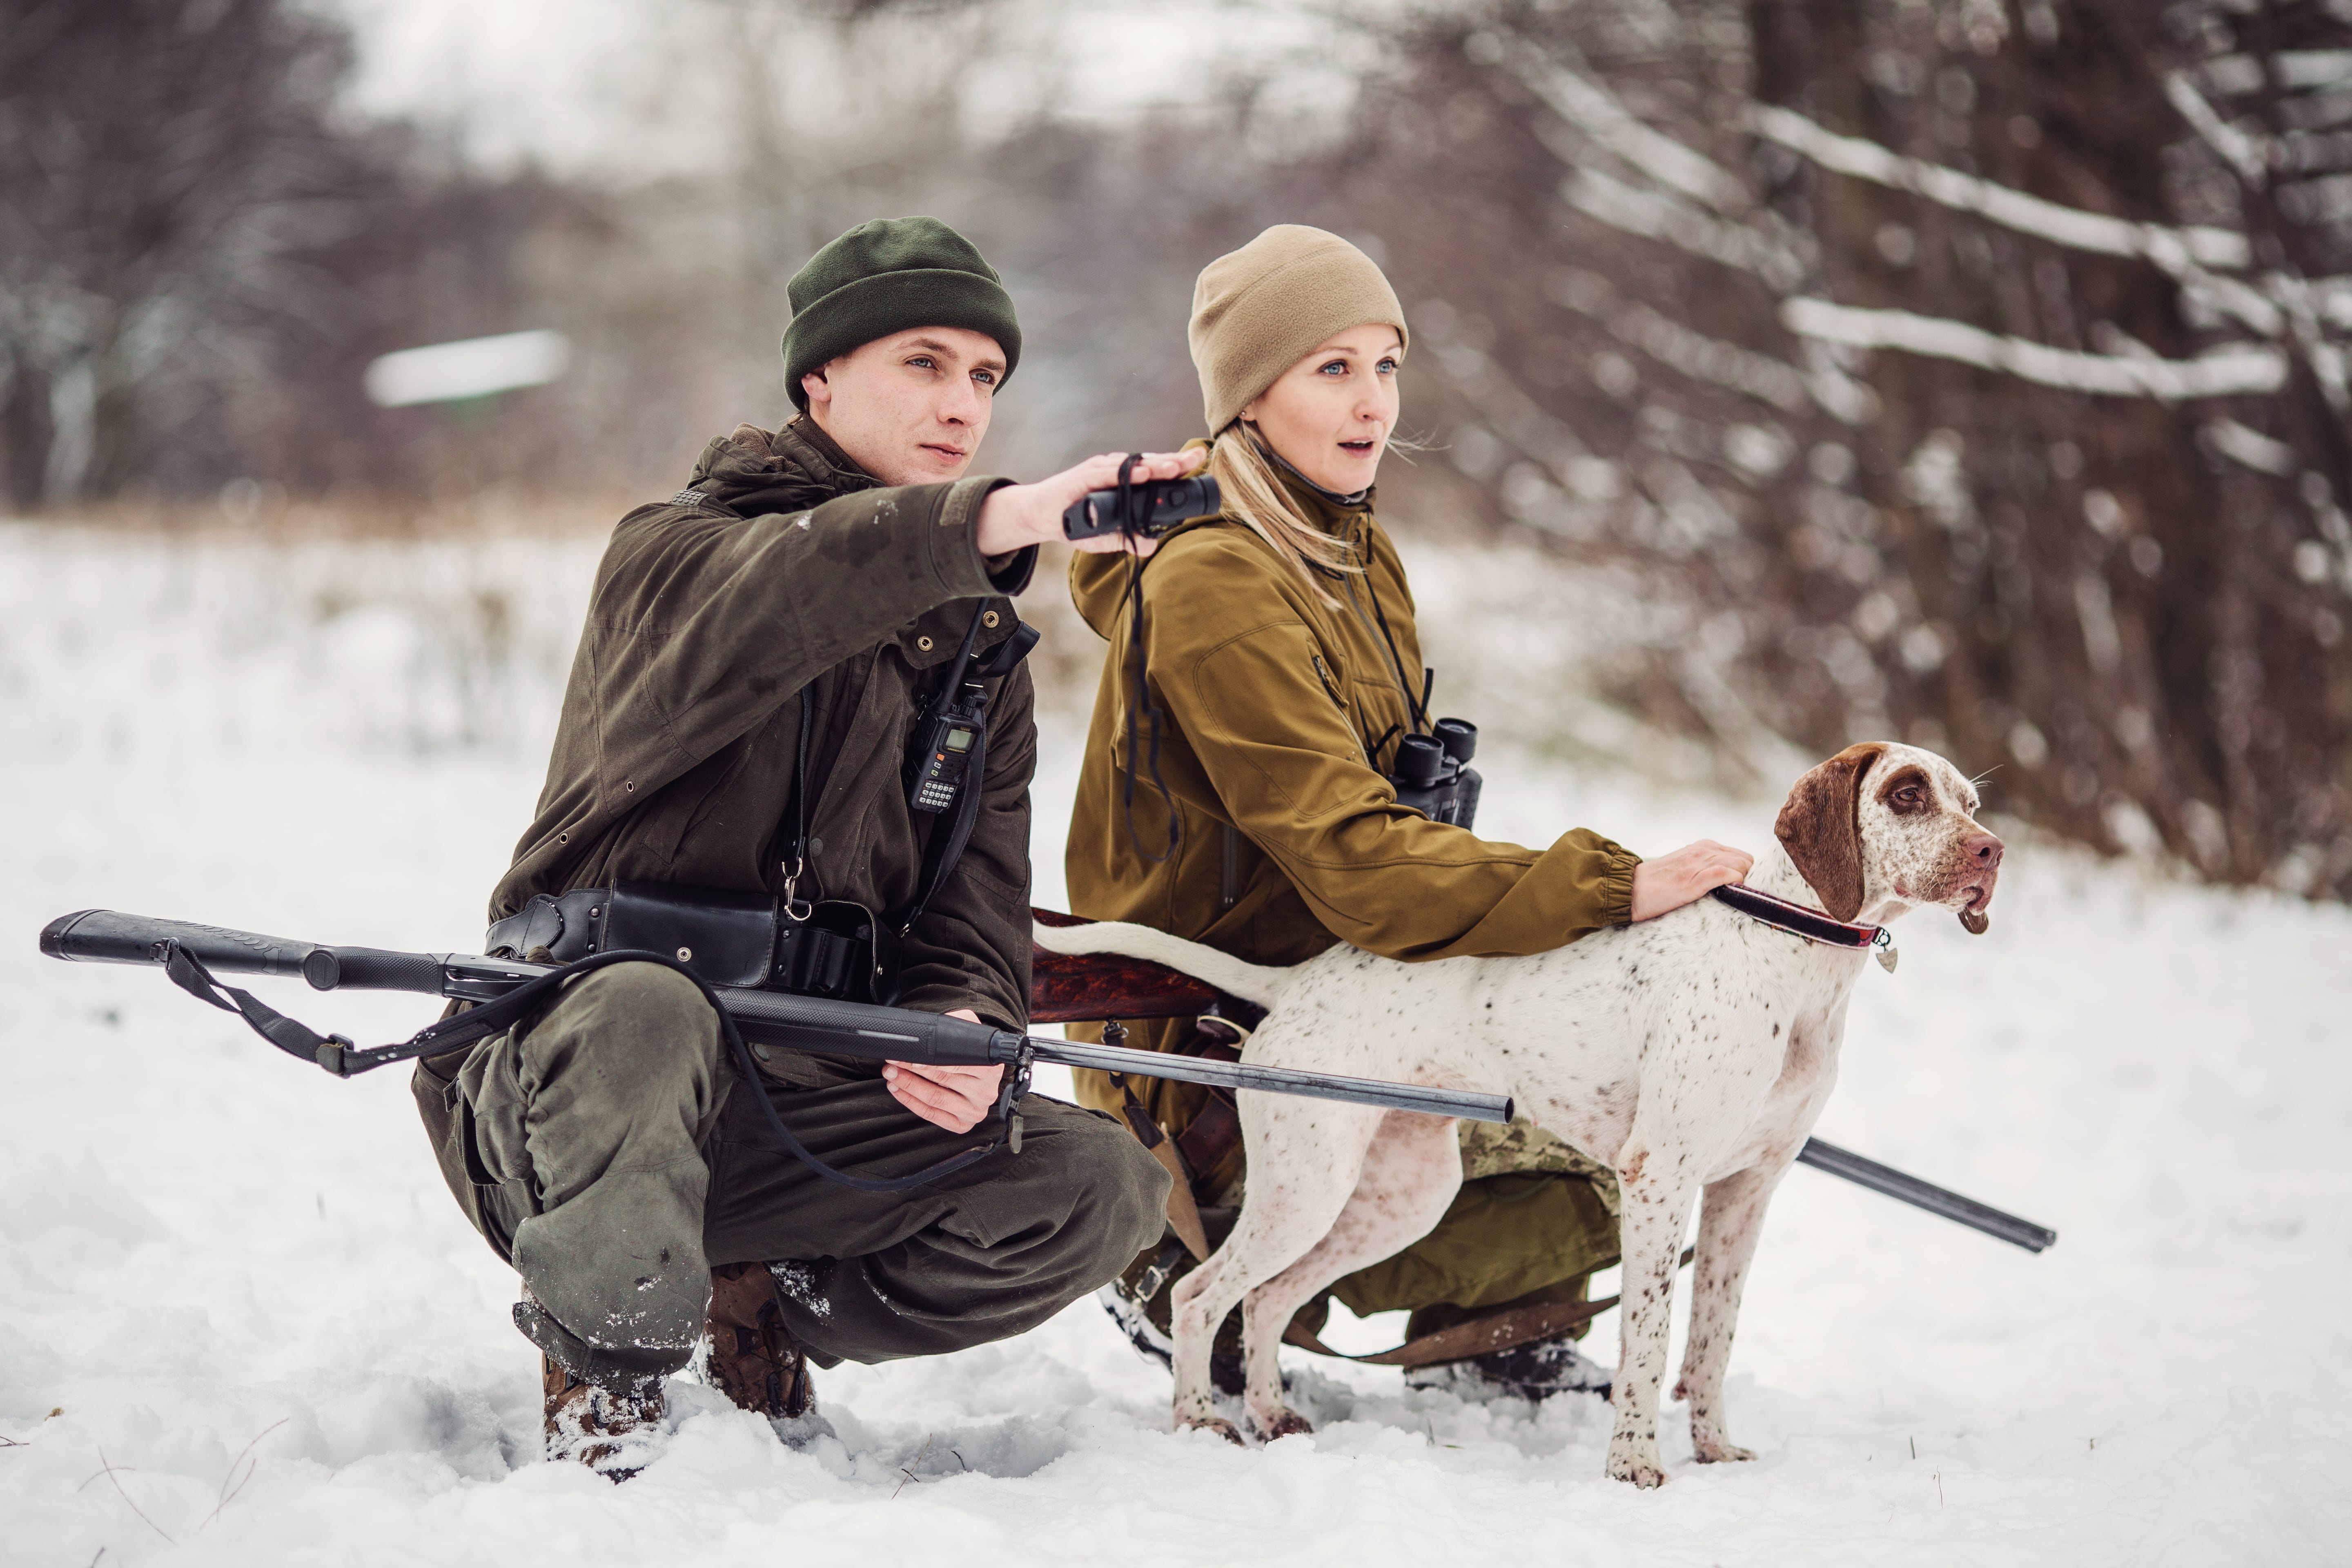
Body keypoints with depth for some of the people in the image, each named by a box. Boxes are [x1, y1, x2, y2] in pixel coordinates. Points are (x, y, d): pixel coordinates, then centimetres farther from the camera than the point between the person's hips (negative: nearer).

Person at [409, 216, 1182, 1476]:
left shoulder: (980, 647, 16)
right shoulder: (675, 552, -3)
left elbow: (980, 898, 7)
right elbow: (755, 617, -30)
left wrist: (966, 1024, -17)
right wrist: (987, 523, -46)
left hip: (798, 1110, 5)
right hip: (560, 1079, -5)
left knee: (1102, 1187, -15)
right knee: (647, 1011, -40)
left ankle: (765, 1304, 6)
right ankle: (602, 1386, -17)